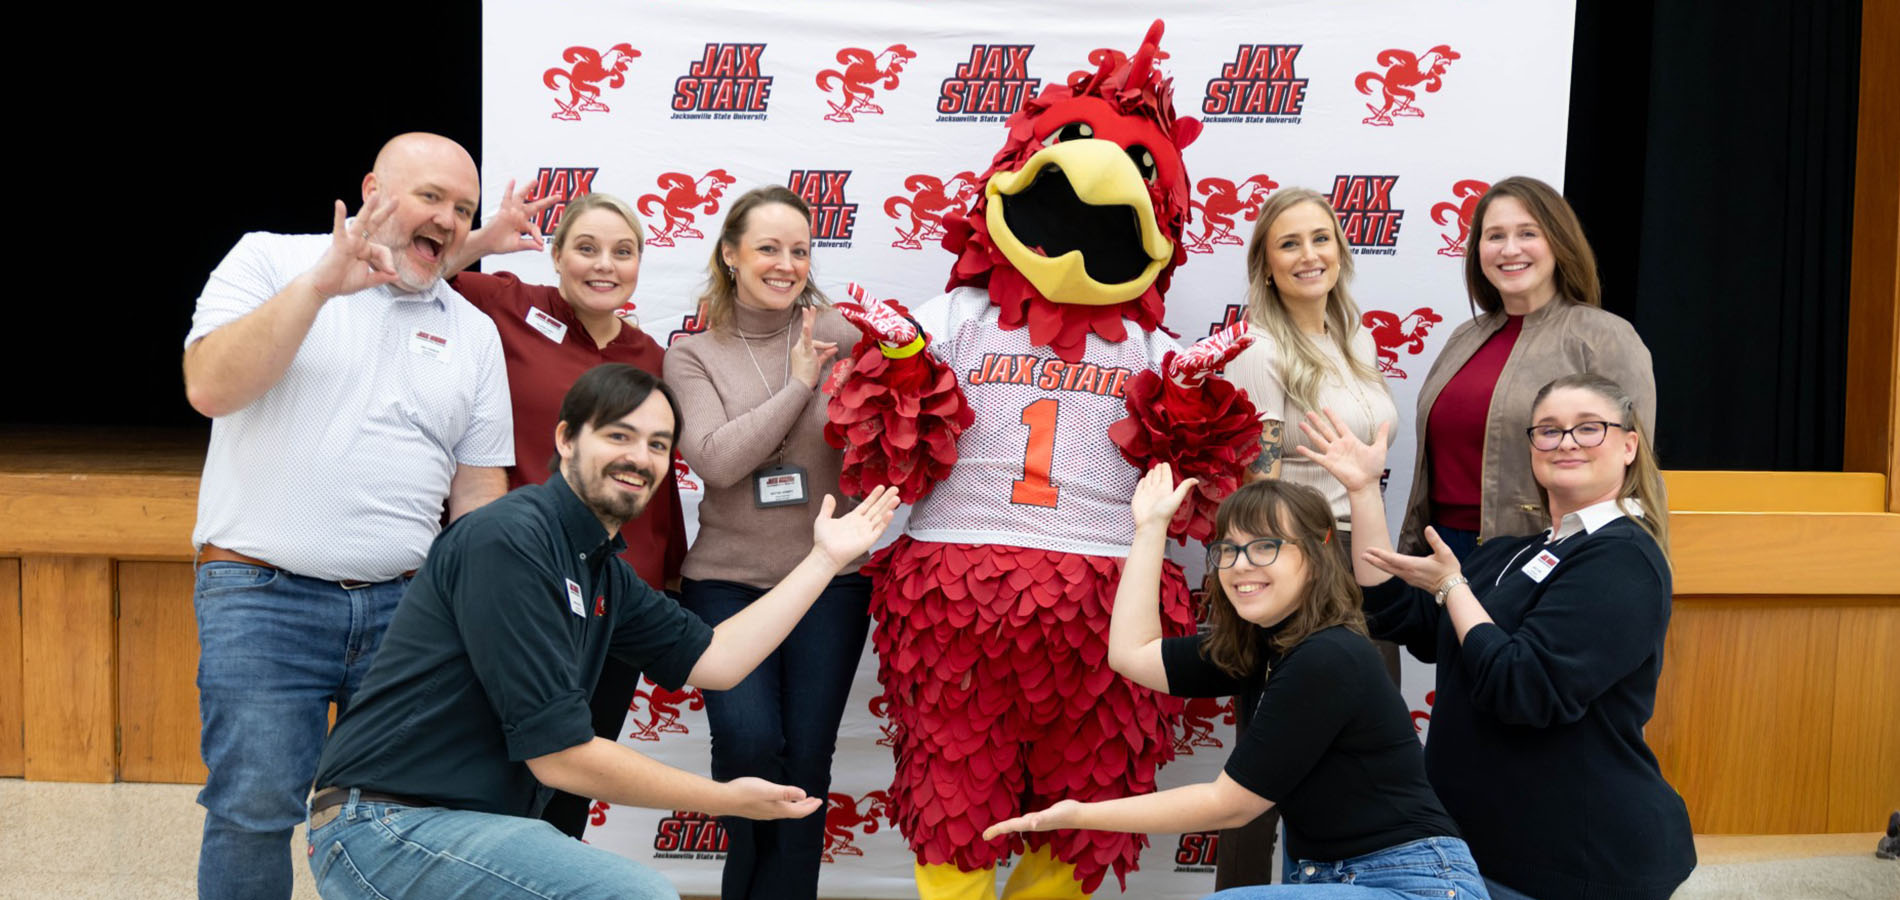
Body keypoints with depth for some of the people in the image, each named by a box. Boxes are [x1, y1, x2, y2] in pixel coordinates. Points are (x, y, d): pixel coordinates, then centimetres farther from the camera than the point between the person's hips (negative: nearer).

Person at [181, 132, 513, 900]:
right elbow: (209, 388, -12)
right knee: (255, 810, -7)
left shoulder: (473, 332, 14)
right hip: (264, 596, -3)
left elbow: (478, 490, 14)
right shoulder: (271, 261, 4)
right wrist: (321, 283, -16)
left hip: (405, 606, 4)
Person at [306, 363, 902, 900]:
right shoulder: (512, 541, -17)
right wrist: (729, 800, -9)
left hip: (473, 820, 10)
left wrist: (824, 558, 17)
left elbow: (713, 660, 14)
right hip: (384, 829, -9)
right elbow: (559, 756, -18)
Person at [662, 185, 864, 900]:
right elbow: (717, 459, -12)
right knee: (748, 743, -15)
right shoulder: (693, 354, 3)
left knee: (806, 759, 2)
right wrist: (798, 383, -11)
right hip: (729, 579, -1)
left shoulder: (841, 336, 3)